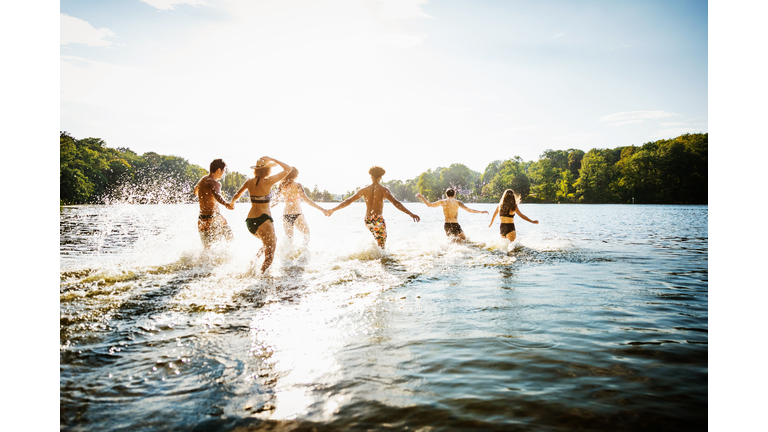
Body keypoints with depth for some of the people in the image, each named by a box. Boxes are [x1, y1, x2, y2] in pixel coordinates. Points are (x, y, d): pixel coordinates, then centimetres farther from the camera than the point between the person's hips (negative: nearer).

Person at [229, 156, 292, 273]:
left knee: (273, 240, 30)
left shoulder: (249, 182, 4)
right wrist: (273, 159, 0)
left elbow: (236, 196, 19)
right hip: (263, 220, -7)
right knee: (269, 257, 2)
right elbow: (288, 169, -6)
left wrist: (232, 203, 40)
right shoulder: (268, 181, -13)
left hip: (249, 221, 7)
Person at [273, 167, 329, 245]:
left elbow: (275, 201, 7)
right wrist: (321, 209, -19)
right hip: (297, 214, -4)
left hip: (286, 214, 5)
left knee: (289, 238, 18)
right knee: (306, 233, 16)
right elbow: (306, 200, -18)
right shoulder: (297, 185, -10)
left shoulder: (281, 185, 3)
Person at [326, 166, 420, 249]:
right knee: (381, 246, 6)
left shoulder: (364, 190, 4)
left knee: (379, 240, 30)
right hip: (378, 220, -5)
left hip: (367, 221, 5)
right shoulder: (383, 190, -7)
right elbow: (395, 203, -18)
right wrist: (411, 214, -22)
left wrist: (332, 210, 14)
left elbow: (348, 201, 5)